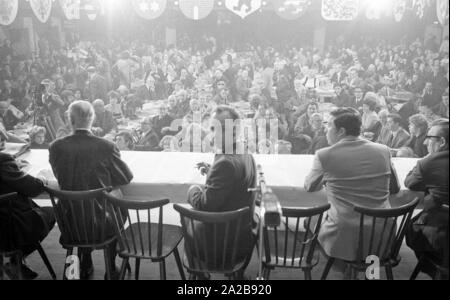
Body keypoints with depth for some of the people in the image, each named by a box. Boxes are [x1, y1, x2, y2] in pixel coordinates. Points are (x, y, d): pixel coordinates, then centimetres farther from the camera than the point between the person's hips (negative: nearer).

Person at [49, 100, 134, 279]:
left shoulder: (56, 147, -10)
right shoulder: (107, 147, -17)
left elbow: (59, 176, 8)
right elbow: (126, 178, -4)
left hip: (70, 221, 3)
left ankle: (85, 265, 42)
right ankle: (110, 268, 36)